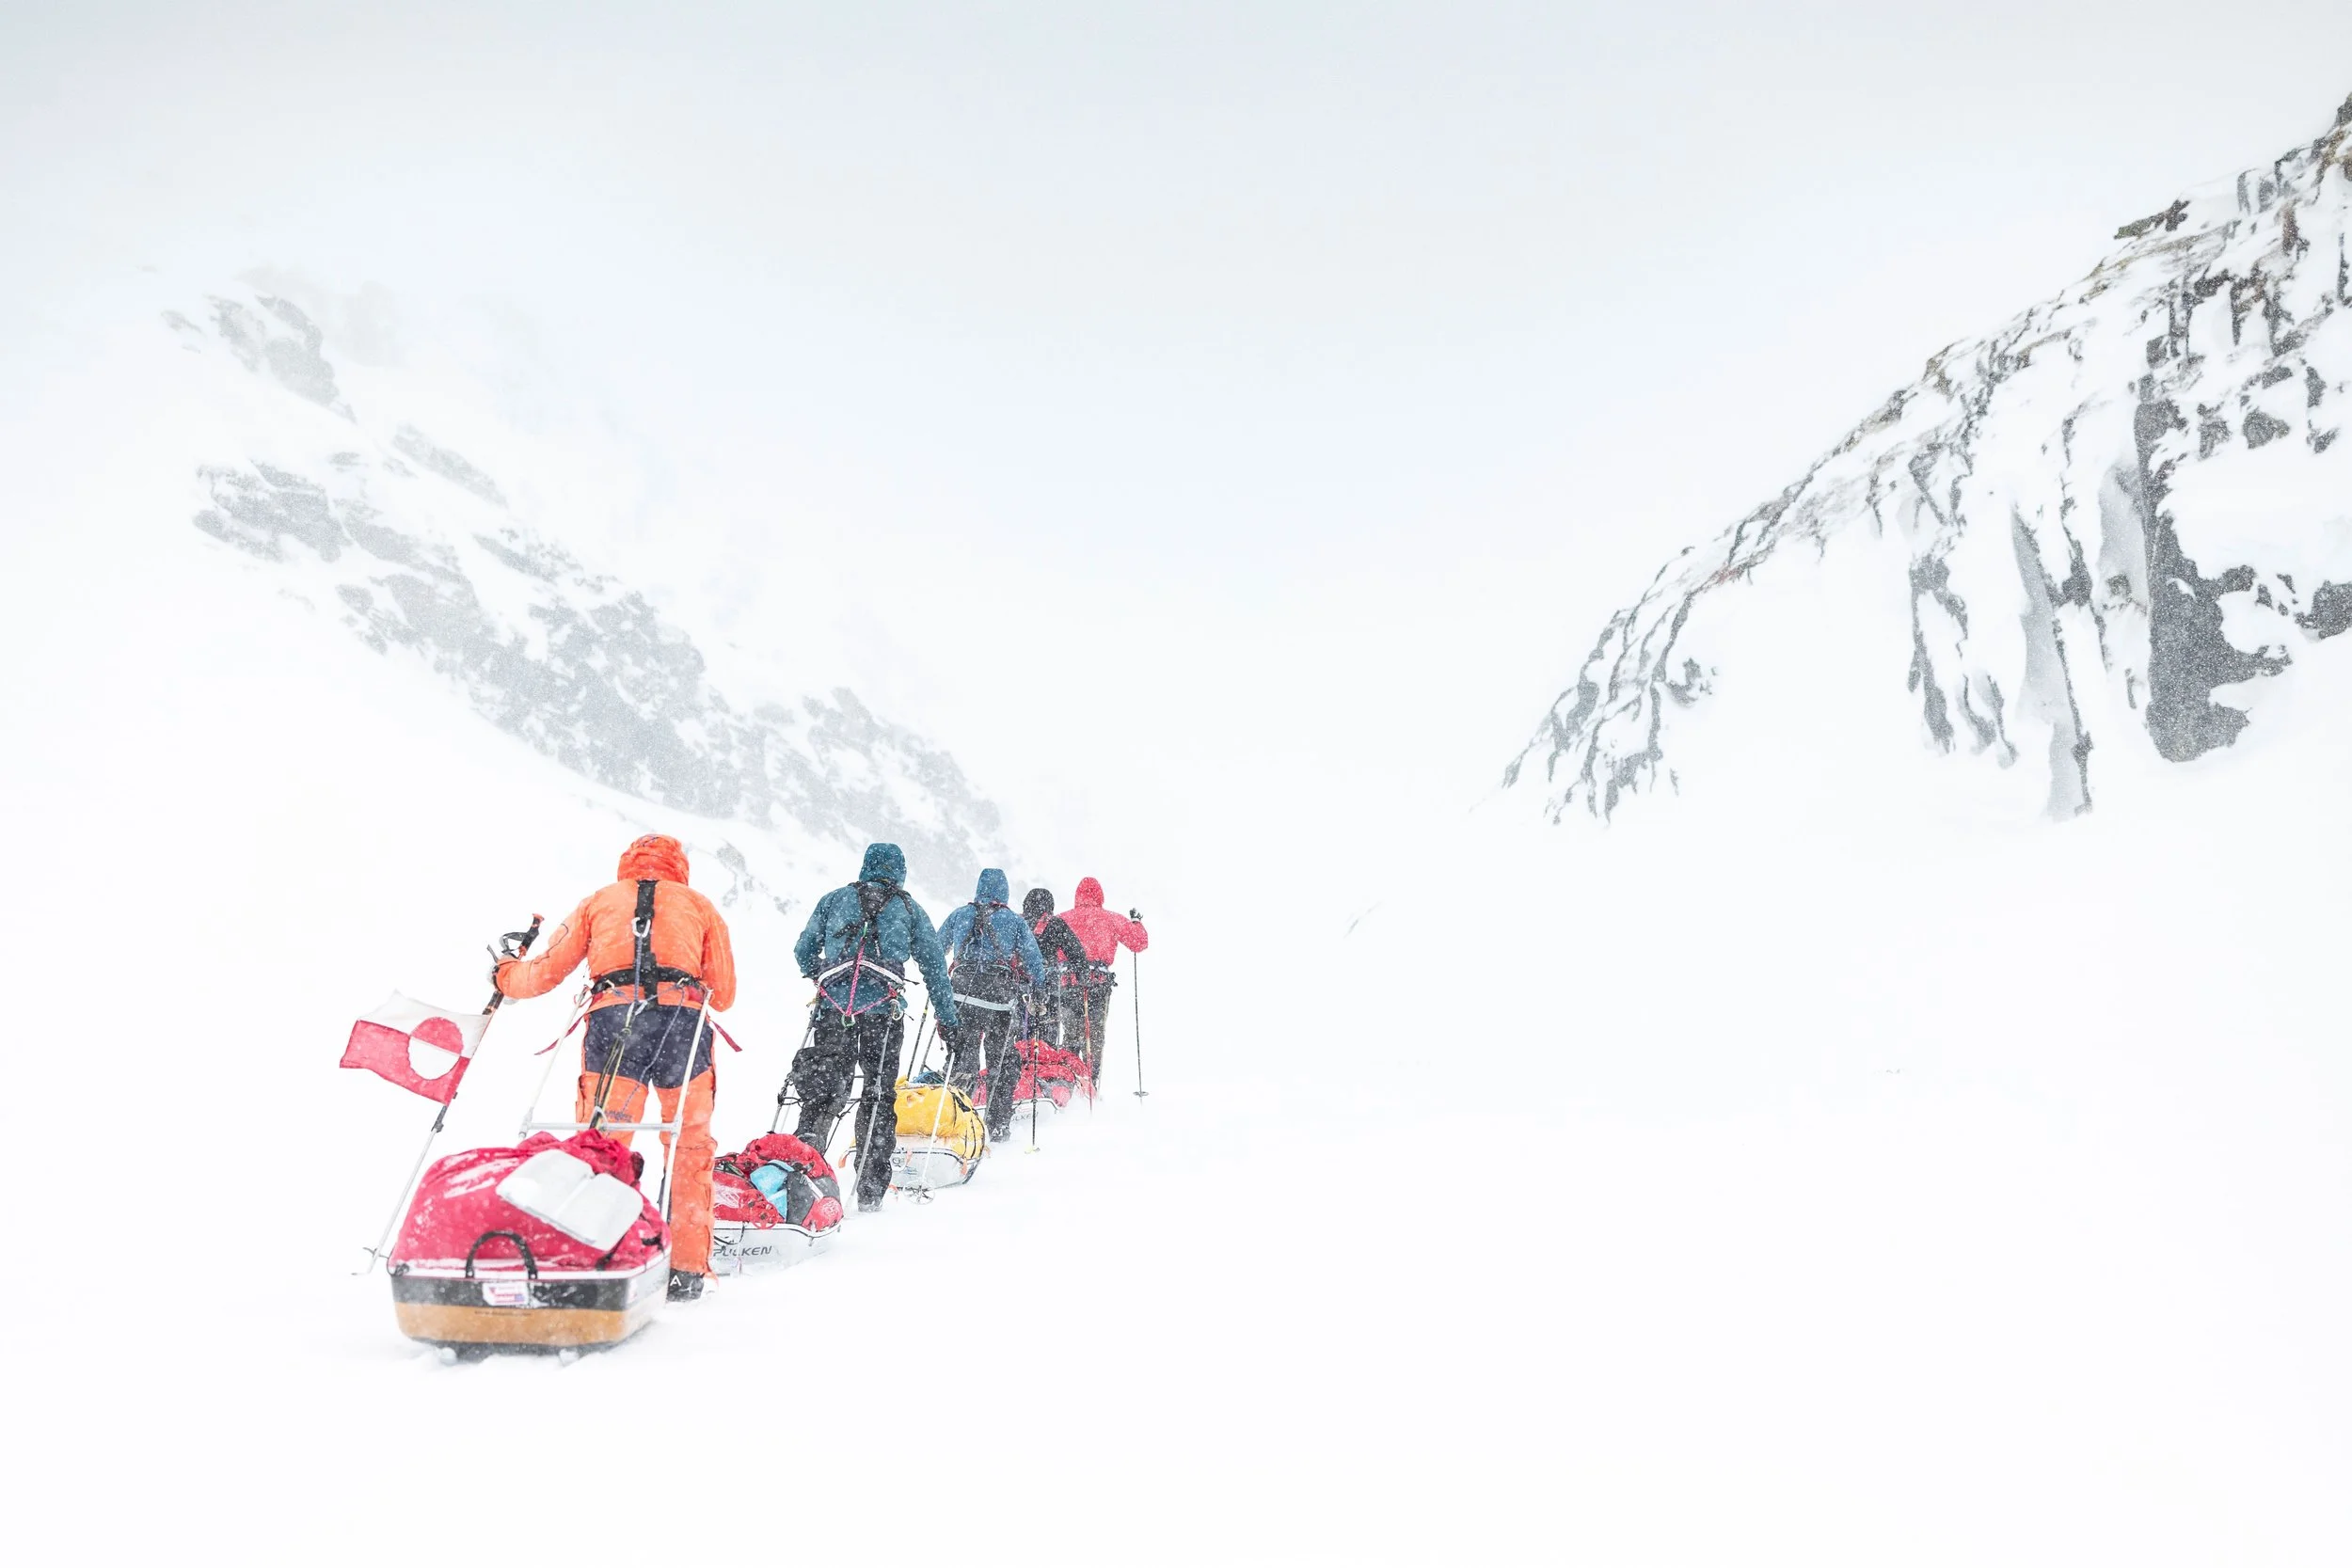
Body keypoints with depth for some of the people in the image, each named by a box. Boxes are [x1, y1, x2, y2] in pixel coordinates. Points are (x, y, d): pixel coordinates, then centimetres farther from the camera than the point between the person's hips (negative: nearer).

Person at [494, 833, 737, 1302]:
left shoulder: (598, 901, 22)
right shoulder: (699, 904, 22)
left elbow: (547, 972, 19)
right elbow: (724, 994, 19)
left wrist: (506, 975, 40)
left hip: (613, 1022, 0)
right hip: (684, 1023, 0)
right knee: (690, 1149, 9)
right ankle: (687, 1271, 10)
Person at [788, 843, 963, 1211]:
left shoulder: (834, 899, 16)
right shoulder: (909, 909, 13)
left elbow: (803, 950, 20)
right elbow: (935, 968, 12)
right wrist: (950, 1022, 18)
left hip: (832, 1007, 1)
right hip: (884, 1012, -1)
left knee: (823, 1089, 7)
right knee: (879, 1096, 9)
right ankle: (870, 1191, 10)